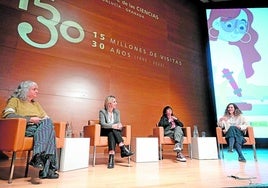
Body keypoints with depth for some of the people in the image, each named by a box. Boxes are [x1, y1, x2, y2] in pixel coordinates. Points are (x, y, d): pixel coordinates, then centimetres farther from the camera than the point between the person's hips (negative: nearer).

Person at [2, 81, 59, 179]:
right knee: (49, 131, -32)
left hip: (41, 128, 5)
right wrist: (30, 119, -14)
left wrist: (42, 122, -3)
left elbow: (46, 118, 22)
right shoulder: (15, 100, 12)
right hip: (24, 129, -5)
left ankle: (39, 156, -36)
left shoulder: (36, 103, 30)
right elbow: (7, 114, -9)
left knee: (48, 123, -30)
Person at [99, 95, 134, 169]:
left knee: (112, 134, -33)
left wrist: (119, 125, -23)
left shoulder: (117, 112, 10)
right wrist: (112, 126, -32)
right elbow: (102, 124, -16)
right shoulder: (102, 111, -4)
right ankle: (123, 149, -39)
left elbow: (118, 123, 2)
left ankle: (111, 157, -42)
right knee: (112, 132, -35)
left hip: (114, 131, 3)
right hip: (105, 132, -3)